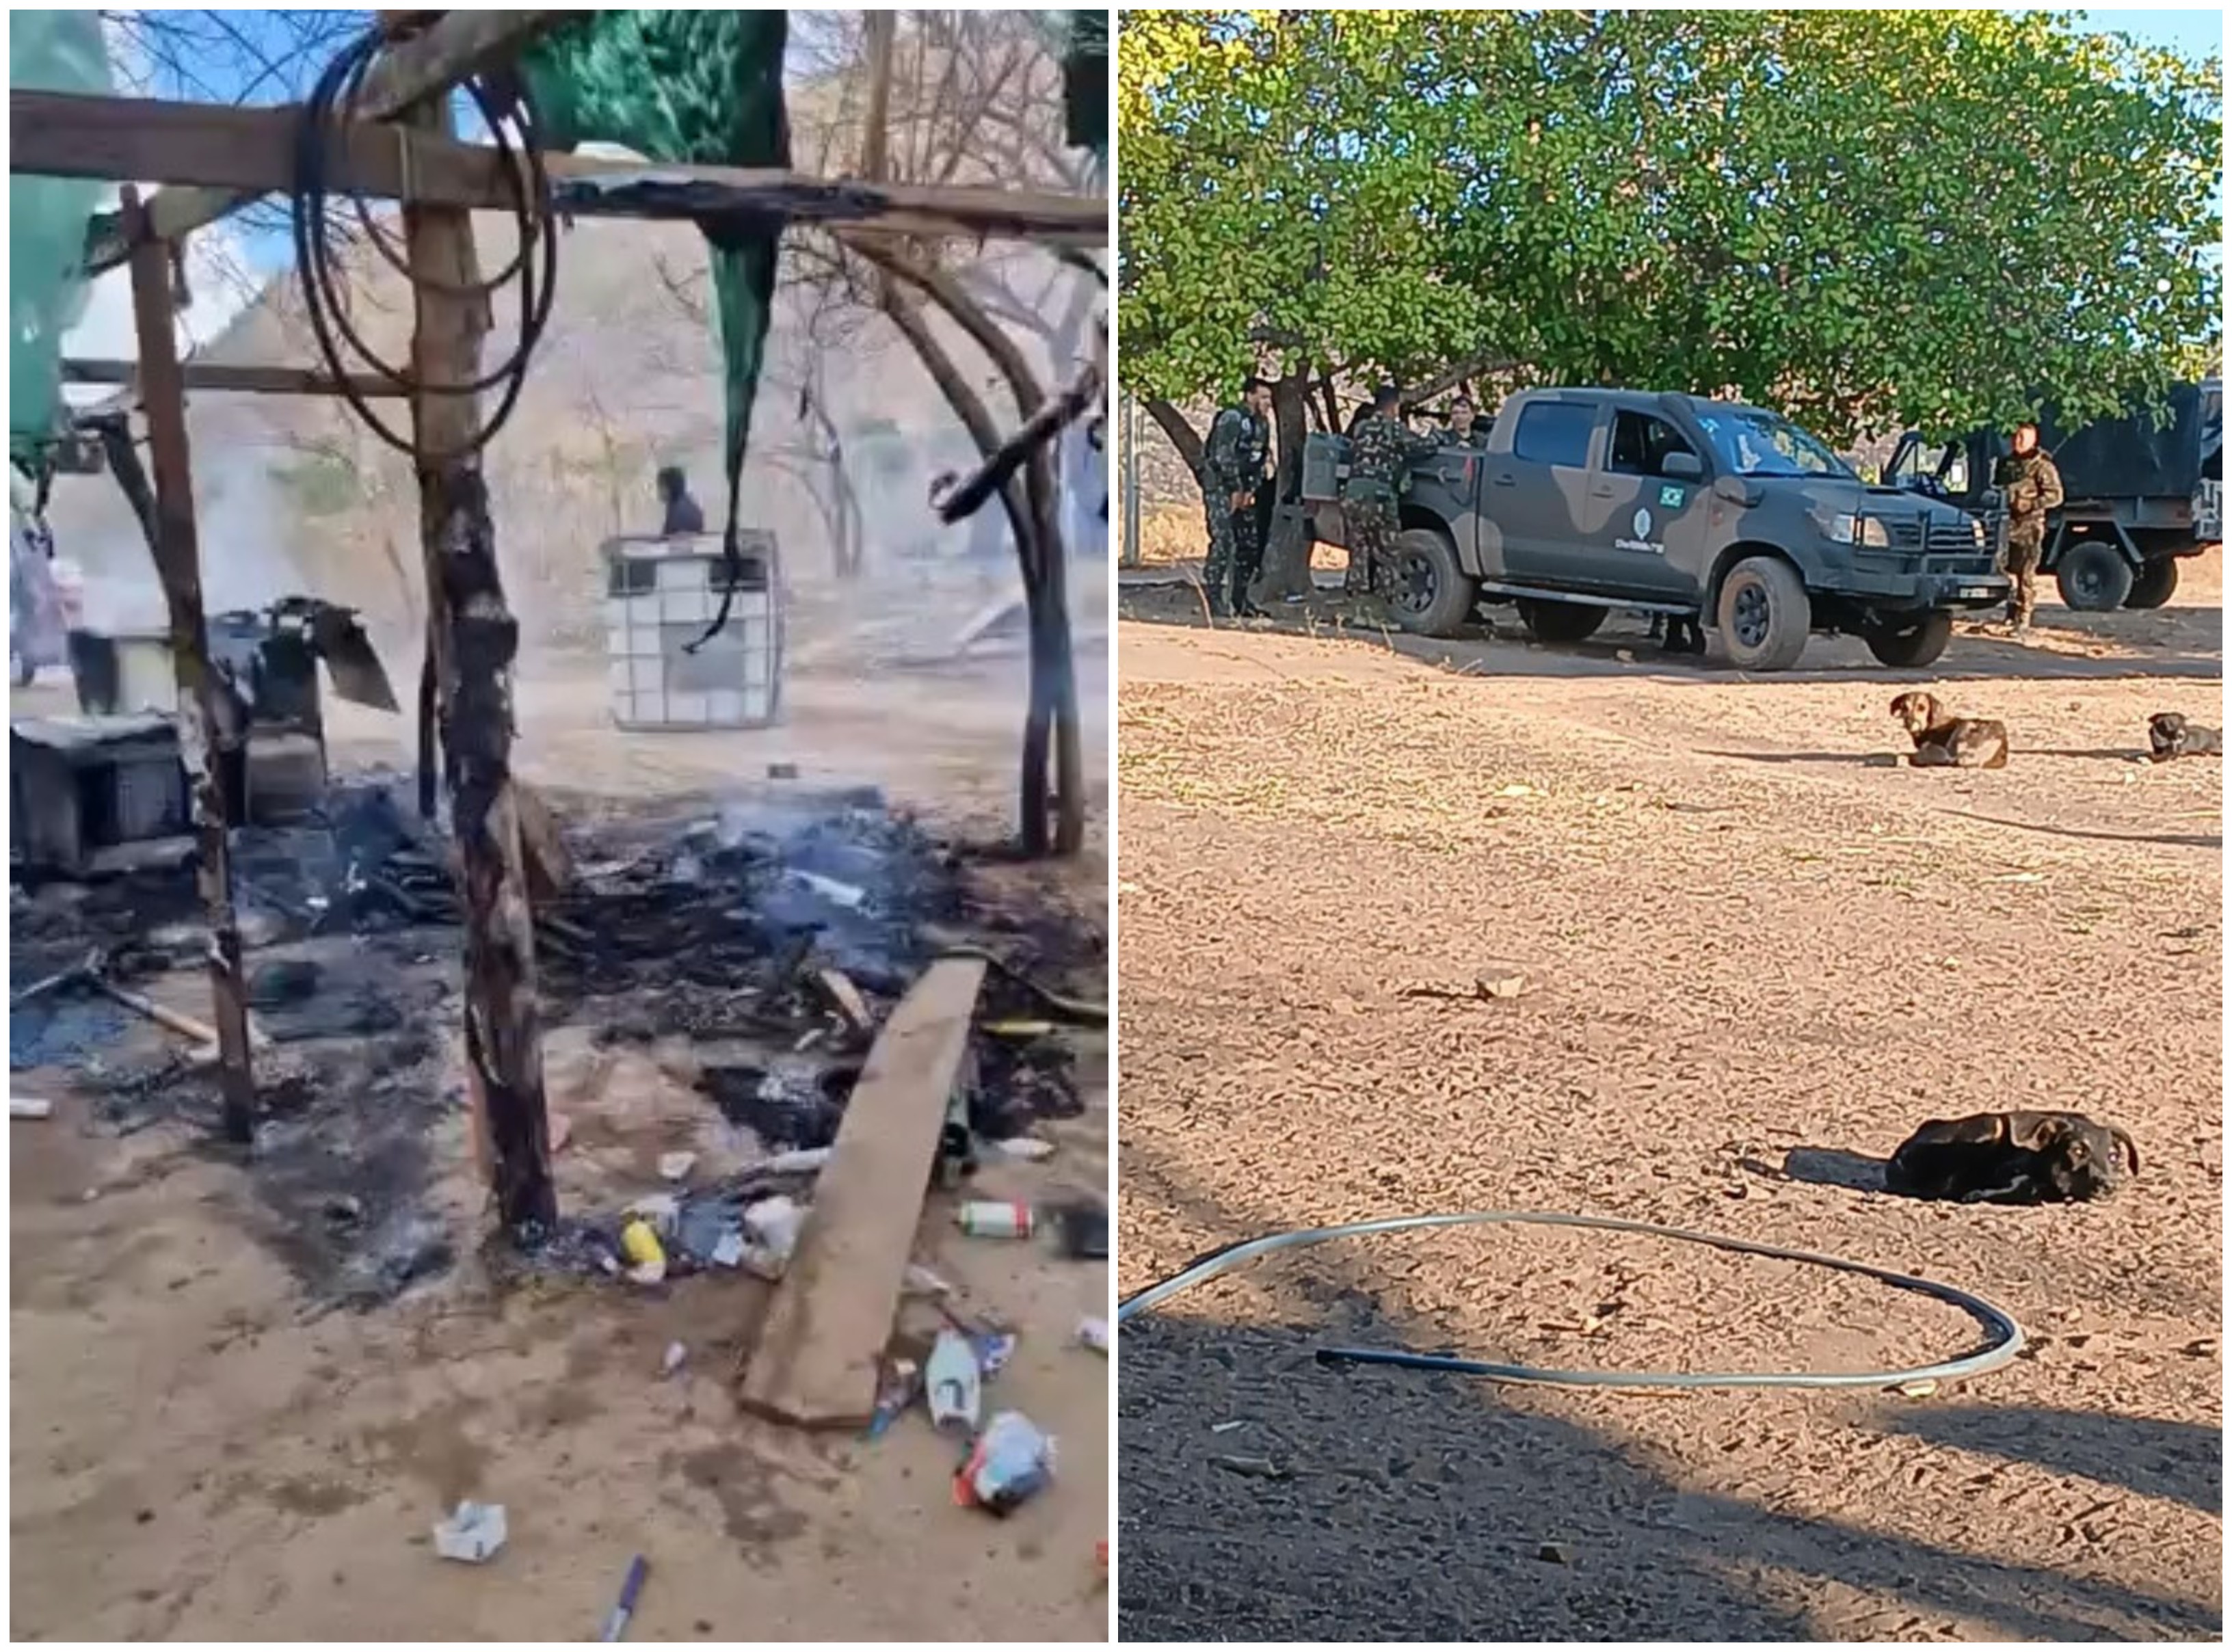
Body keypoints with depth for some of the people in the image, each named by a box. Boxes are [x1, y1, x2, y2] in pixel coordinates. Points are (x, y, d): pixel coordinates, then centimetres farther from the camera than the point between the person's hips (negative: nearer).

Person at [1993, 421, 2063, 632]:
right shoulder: (2006, 463, 15)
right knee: (2008, 571, 8)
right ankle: (2011, 614, 19)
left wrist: (2030, 505, -18)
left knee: (2027, 575, -5)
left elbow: (2055, 495, -8)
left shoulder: (2042, 466, -4)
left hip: (2029, 527, -6)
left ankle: (2023, 619, -4)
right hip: (2007, 525, 6)